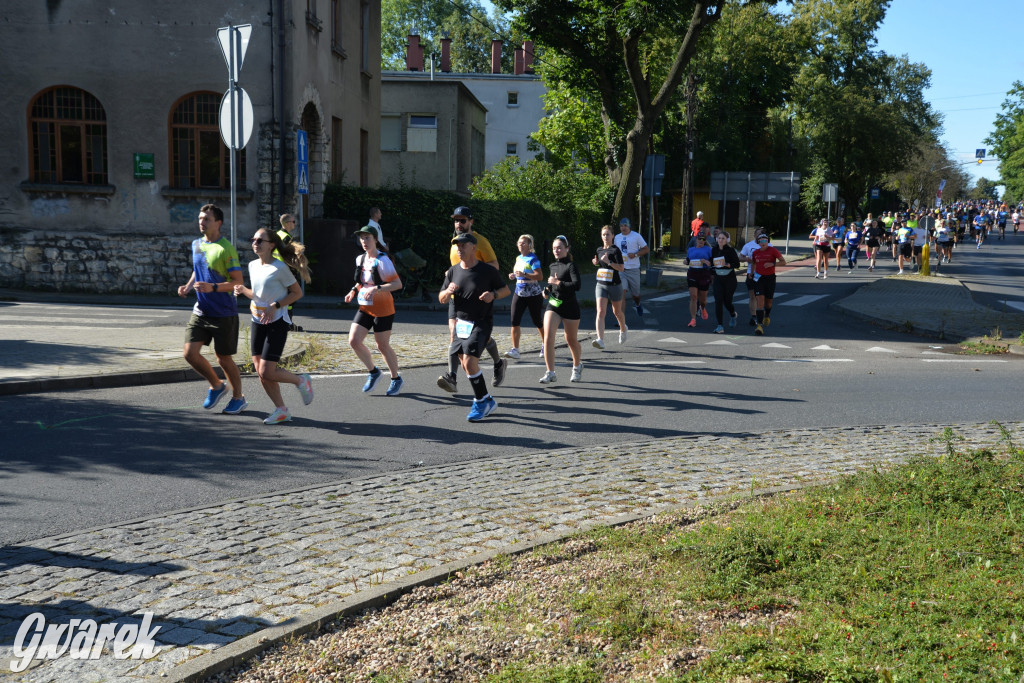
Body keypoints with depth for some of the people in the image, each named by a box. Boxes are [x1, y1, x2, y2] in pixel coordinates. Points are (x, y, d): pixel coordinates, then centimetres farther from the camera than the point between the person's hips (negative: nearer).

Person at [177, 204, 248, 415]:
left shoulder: (226, 248, -13)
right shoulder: (196, 245, 8)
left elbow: (238, 282, -15)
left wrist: (213, 287, -28)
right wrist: (188, 286, 5)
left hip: (224, 313, -6)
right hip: (200, 311, 6)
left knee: (223, 359, 3)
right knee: (190, 353, -2)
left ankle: (239, 398, 24)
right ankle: (217, 385, 22)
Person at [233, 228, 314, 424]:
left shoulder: (279, 268, -13)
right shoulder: (253, 265, 8)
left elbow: (297, 293, -9)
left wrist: (275, 306, -19)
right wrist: (243, 290, -1)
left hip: (277, 322, -7)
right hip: (257, 322, 7)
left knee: (267, 372, -12)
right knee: (261, 372, 5)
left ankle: (301, 381, 14)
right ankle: (281, 410, 17)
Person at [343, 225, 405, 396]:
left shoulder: (382, 260, -16)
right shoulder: (360, 259, 7)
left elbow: (398, 283, -21)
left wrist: (376, 288, -31)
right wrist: (354, 290, 5)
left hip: (383, 309, -7)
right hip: (365, 307, 7)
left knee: (382, 345, 1)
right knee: (354, 340, -4)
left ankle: (396, 379, 23)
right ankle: (373, 372, 17)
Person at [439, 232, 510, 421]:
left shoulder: (487, 270, -9)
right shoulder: (453, 271, 5)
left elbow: (506, 289, 3)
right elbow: (441, 299, 9)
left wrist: (493, 295, -18)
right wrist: (448, 291, -13)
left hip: (481, 323, -6)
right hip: (461, 323, 6)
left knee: (469, 362, -19)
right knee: (465, 364, 13)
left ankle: (481, 401, -3)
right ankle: (487, 401, 29)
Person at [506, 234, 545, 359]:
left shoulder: (533, 258, -12)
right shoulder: (518, 258, 12)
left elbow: (540, 276, -21)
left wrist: (524, 274, -29)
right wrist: (513, 276, 7)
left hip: (533, 295, -6)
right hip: (519, 293, 6)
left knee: (538, 322, 8)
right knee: (515, 321, -8)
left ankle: (545, 345, 30)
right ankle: (515, 350, -8)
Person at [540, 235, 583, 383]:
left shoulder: (571, 266, -10)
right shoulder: (553, 266, 10)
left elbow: (577, 285, -25)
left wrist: (557, 282, -24)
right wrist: (548, 290, 9)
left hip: (570, 306, -5)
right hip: (553, 305, 5)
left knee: (571, 340, 11)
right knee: (548, 337, -14)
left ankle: (577, 367, 37)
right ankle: (550, 373, -11)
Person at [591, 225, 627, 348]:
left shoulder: (615, 250, -10)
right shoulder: (599, 250, 8)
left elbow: (621, 268, -16)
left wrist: (608, 261, -26)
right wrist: (597, 262, 5)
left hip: (615, 285, -4)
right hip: (601, 285, 4)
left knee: (617, 311, 16)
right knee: (600, 312, -13)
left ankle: (623, 330, 46)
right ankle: (600, 340, -21)